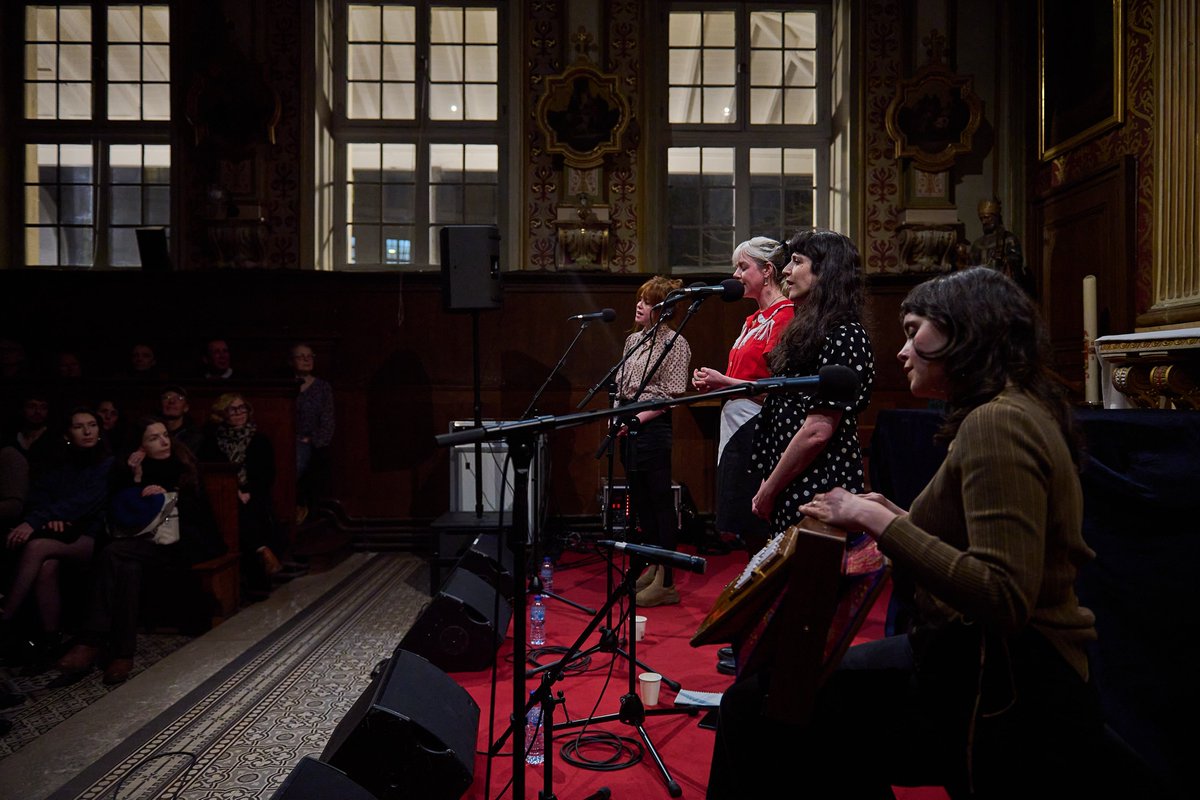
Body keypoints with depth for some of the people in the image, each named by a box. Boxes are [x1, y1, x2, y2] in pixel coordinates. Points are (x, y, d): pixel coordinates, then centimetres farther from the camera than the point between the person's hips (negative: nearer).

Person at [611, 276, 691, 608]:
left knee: (661, 500, -3)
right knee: (639, 498, 14)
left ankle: (666, 583, 4)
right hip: (629, 427, 8)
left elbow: (673, 395, -13)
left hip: (652, 427, -8)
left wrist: (639, 418, -17)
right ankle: (654, 568, 28)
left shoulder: (674, 343, -8)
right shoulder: (633, 339, 14)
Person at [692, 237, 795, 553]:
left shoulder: (784, 317, -12)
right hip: (736, 429, 10)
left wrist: (723, 381, -13)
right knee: (742, 529, 14)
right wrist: (713, 383, 7)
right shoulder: (753, 320, 18)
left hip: (757, 431, -9)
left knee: (757, 532, -3)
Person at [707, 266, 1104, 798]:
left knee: (758, 709, -11)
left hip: (1004, 699, -10)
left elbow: (1005, 599, -28)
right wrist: (897, 521, 8)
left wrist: (879, 522, -22)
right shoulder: (1017, 411, 12)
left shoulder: (996, 422, -20)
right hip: (978, 661, 10)